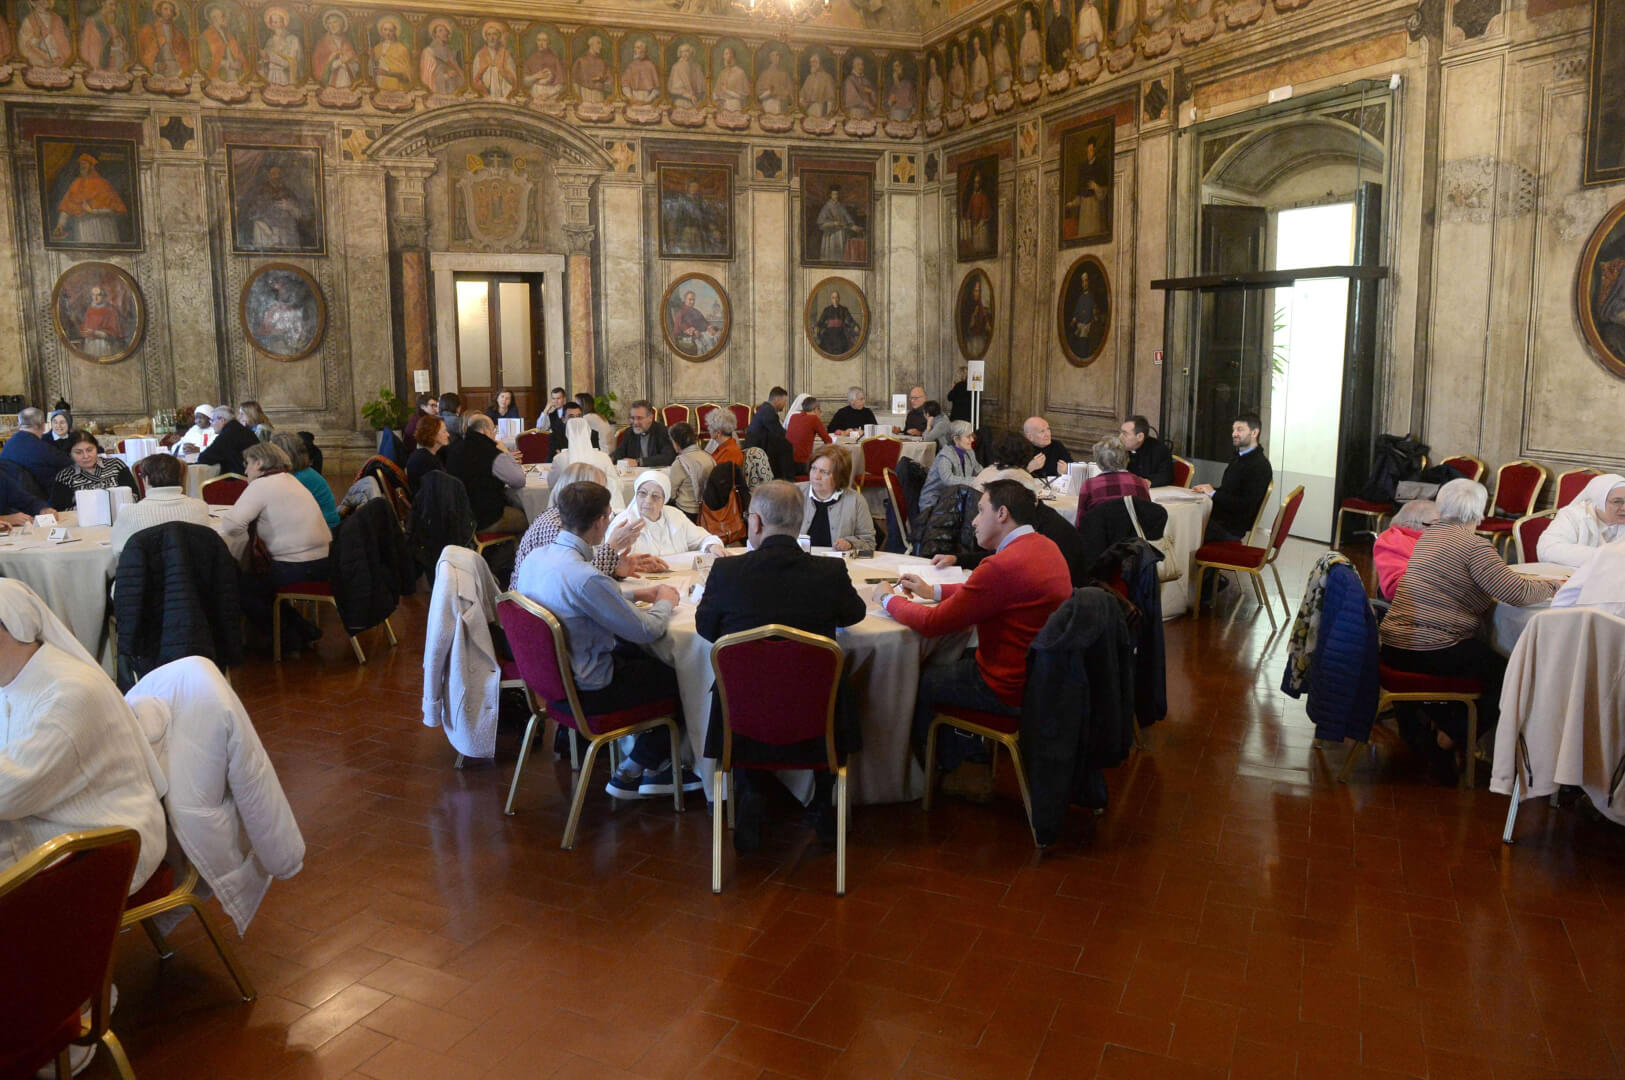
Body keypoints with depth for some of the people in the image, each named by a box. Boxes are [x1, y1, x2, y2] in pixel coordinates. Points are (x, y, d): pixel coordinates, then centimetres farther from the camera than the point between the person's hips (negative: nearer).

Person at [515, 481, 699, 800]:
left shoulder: (535, 558, -4)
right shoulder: (585, 577, -31)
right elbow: (646, 630, -20)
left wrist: (636, 594, 14)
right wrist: (665, 602, 0)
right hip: (586, 692, -9)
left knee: (642, 656, 22)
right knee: (679, 676, 8)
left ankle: (656, 766, 26)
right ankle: (631, 773, 23)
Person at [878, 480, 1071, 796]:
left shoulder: (1003, 565, -27)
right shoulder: (1044, 547, 2)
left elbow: (933, 623, -20)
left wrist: (889, 599, -3)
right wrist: (933, 591, 16)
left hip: (1010, 690, -9)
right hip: (1040, 673, 9)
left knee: (915, 682, 10)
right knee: (949, 659, 26)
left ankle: (951, 769, 33)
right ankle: (974, 763, 31)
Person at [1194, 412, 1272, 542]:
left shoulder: (1260, 466, -14)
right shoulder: (1238, 458, 17)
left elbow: (1246, 507, -20)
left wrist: (1213, 494, -14)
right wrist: (1211, 489, 2)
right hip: (1219, 517, 9)